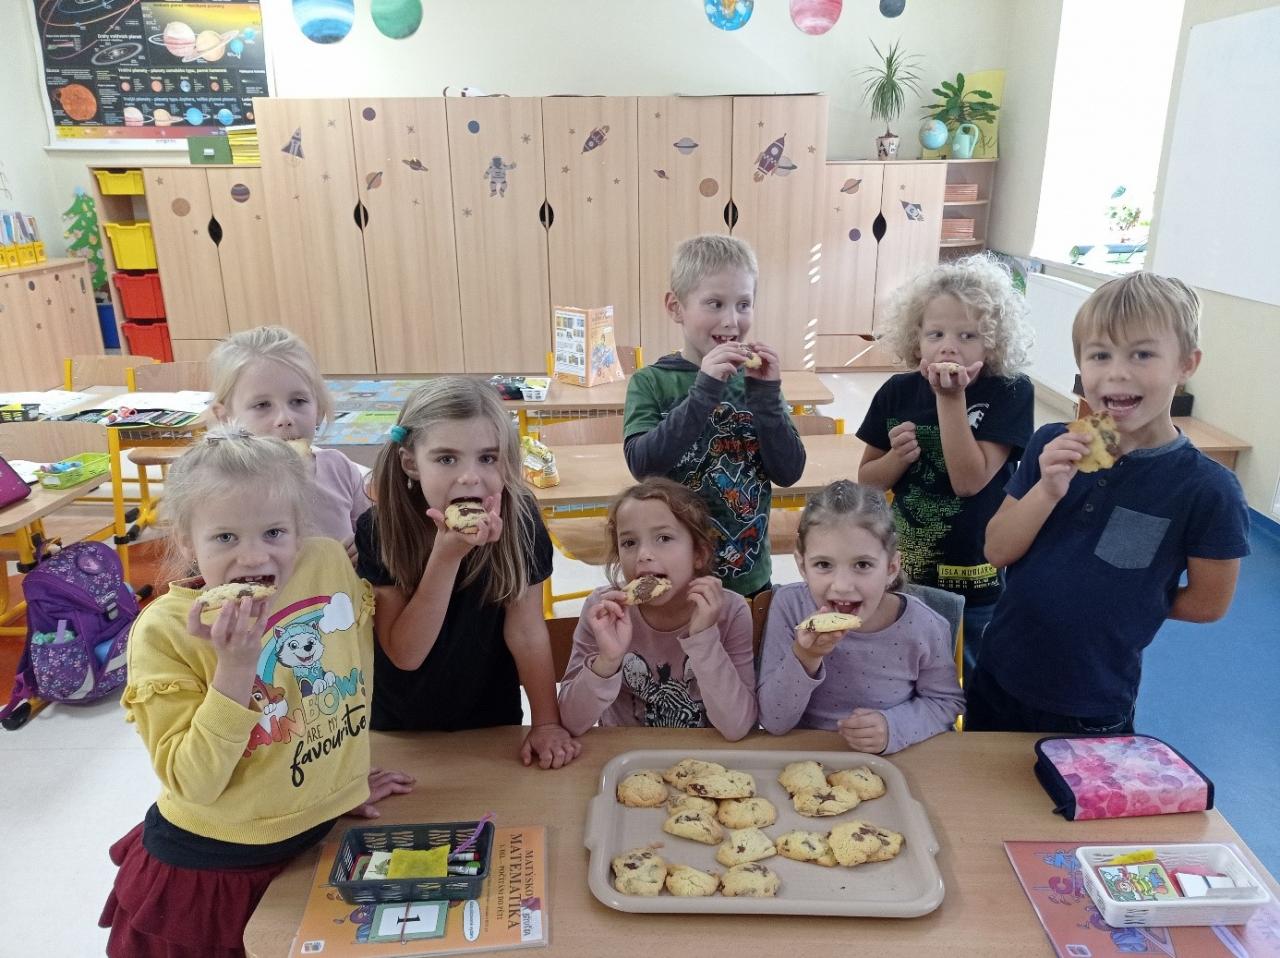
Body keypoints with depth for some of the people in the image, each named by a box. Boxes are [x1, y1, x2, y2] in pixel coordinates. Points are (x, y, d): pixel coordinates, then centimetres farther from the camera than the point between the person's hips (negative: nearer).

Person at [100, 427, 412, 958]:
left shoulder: (332, 564, -13)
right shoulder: (163, 631, -21)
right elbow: (194, 783, -22)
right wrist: (236, 665, -33)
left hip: (322, 836, 4)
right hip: (210, 868, -3)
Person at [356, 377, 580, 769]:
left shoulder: (519, 519, -21)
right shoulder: (377, 531, -22)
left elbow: (526, 630, -14)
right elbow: (404, 654, -24)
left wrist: (547, 722, -17)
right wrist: (447, 555, -35)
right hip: (399, 730, 0)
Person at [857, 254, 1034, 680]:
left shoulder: (1010, 393, -12)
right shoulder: (898, 392, -5)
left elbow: (969, 480, -22)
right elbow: (867, 480, 3)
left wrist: (952, 398, -26)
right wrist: (897, 456, -18)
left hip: (976, 582, -2)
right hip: (902, 571, 3)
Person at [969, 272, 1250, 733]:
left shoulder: (1208, 490, -17)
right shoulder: (1053, 447, -8)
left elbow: (1208, 602, -6)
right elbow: (998, 551, -8)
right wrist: (1048, 491, -23)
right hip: (997, 676, 4)